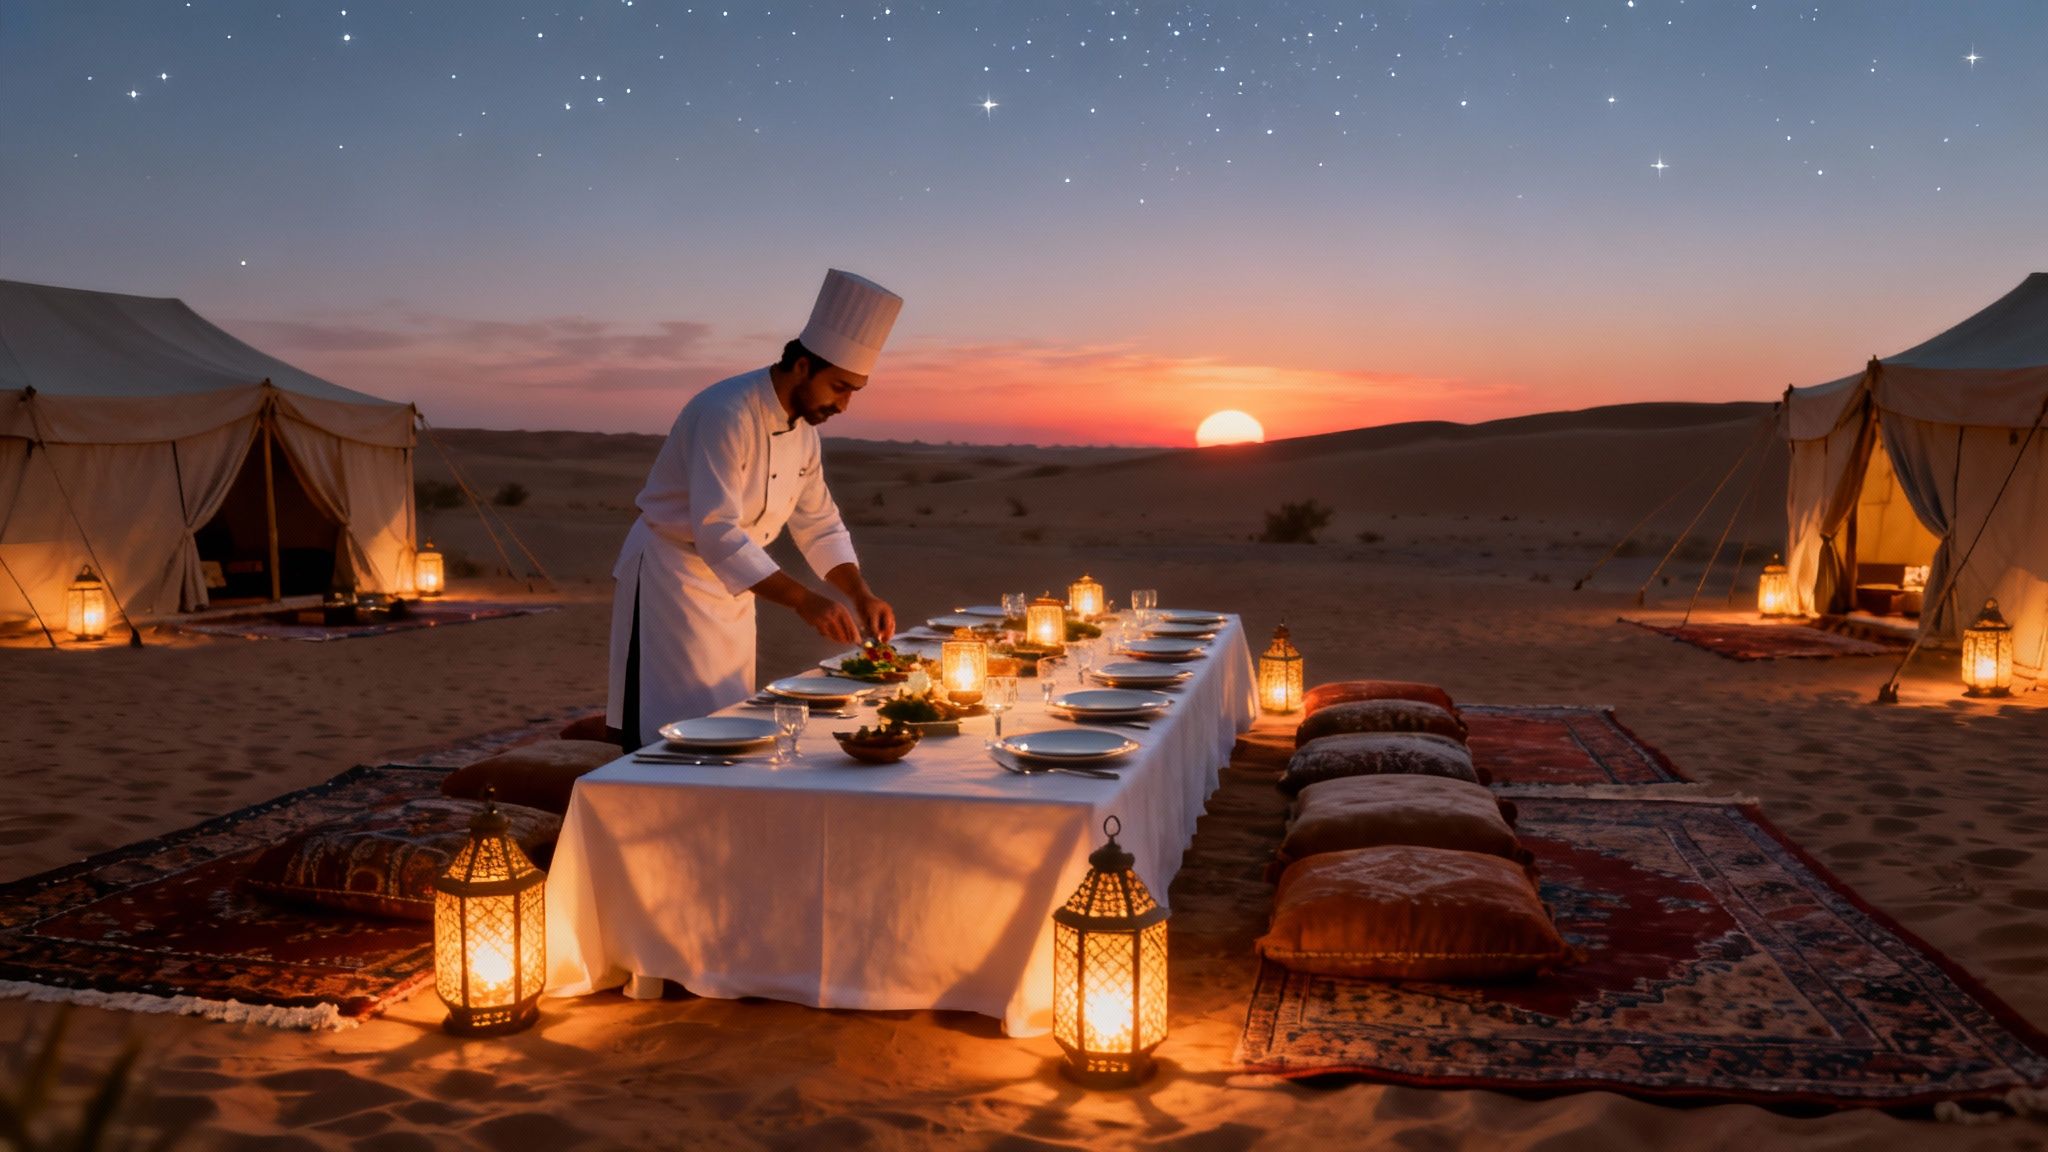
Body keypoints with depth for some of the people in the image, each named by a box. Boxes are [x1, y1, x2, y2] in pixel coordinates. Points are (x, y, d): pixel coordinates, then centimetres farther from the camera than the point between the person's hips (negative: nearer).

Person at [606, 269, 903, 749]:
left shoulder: (804, 429, 3)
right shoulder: (726, 412, -26)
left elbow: (819, 525, 10)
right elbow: (716, 532, -33)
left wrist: (862, 597, -5)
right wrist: (805, 601, -38)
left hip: (731, 589, 8)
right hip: (669, 578, -8)